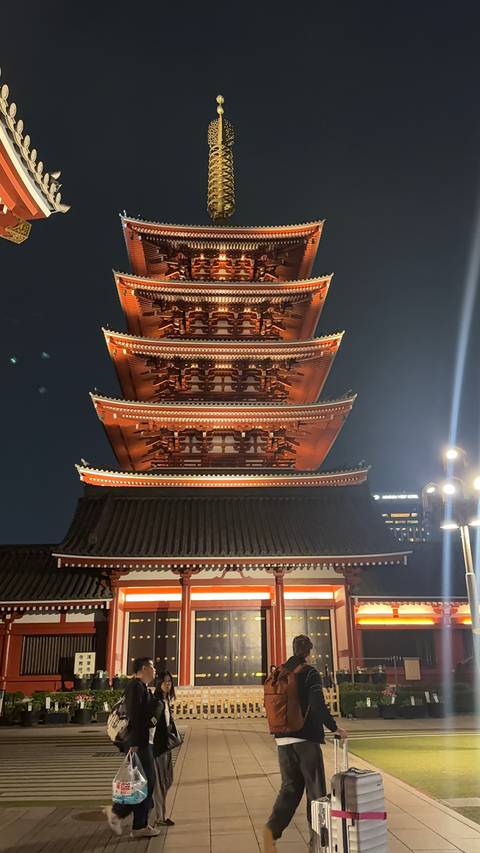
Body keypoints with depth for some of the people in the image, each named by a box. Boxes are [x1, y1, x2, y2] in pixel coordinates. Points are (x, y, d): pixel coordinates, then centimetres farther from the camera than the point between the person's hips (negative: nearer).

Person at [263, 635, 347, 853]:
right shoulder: (310, 673, -10)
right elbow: (318, 705, -20)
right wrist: (334, 728, -9)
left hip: (283, 739, 6)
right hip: (306, 738, -5)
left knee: (290, 787, 12)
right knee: (315, 789, 8)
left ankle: (272, 828, -8)